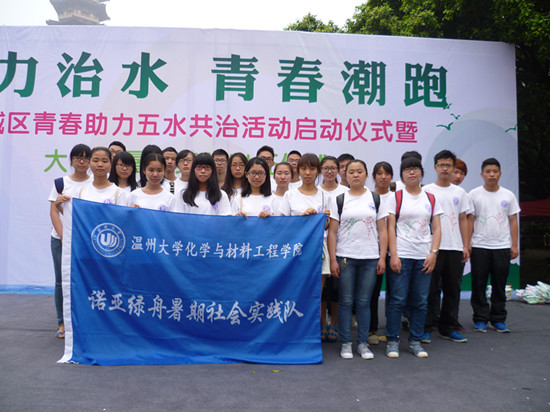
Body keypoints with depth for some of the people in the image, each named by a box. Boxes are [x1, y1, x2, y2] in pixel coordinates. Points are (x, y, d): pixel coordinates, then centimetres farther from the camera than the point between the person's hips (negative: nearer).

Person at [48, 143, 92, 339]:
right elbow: (53, 211, 3)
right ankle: (62, 323, 17)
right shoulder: (60, 182, 7)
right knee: (62, 281, 5)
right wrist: (63, 236, -9)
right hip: (61, 239, 1)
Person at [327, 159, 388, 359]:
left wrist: (382, 257, -1)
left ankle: (363, 343, 18)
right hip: (345, 257, -1)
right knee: (346, 301, 3)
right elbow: (332, 232, 2)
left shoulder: (375, 199, 8)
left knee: (364, 301, 6)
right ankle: (346, 343, 15)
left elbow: (382, 231, 7)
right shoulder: (339, 200, 5)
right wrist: (333, 259, -5)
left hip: (370, 258, 1)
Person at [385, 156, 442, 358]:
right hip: (401, 255, -3)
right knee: (397, 299, -3)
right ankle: (392, 341, 9)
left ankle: (415, 341, 19)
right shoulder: (395, 197, 3)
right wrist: (393, 255, -11)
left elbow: (437, 228, 10)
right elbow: (390, 227, -3)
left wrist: (433, 253, -3)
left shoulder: (431, 199, 12)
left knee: (420, 301, 7)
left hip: (424, 257, 3)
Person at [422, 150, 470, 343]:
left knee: (453, 289, 10)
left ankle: (449, 328, 21)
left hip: (455, 248, 4)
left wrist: (466, 246, 7)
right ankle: (427, 328, 10)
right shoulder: (426, 190, 0)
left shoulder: (459, 192, 13)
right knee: (431, 289, 0)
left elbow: (463, 220, 14)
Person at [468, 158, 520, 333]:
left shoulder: (508, 195, 7)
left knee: (500, 285, 8)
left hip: (502, 247, 2)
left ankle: (498, 319, 20)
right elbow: (469, 221, 0)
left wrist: (514, 245, 4)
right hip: (479, 246, -2)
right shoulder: (474, 194, 1)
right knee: (479, 285, 2)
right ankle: (480, 319, 13)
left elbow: (513, 221, 9)